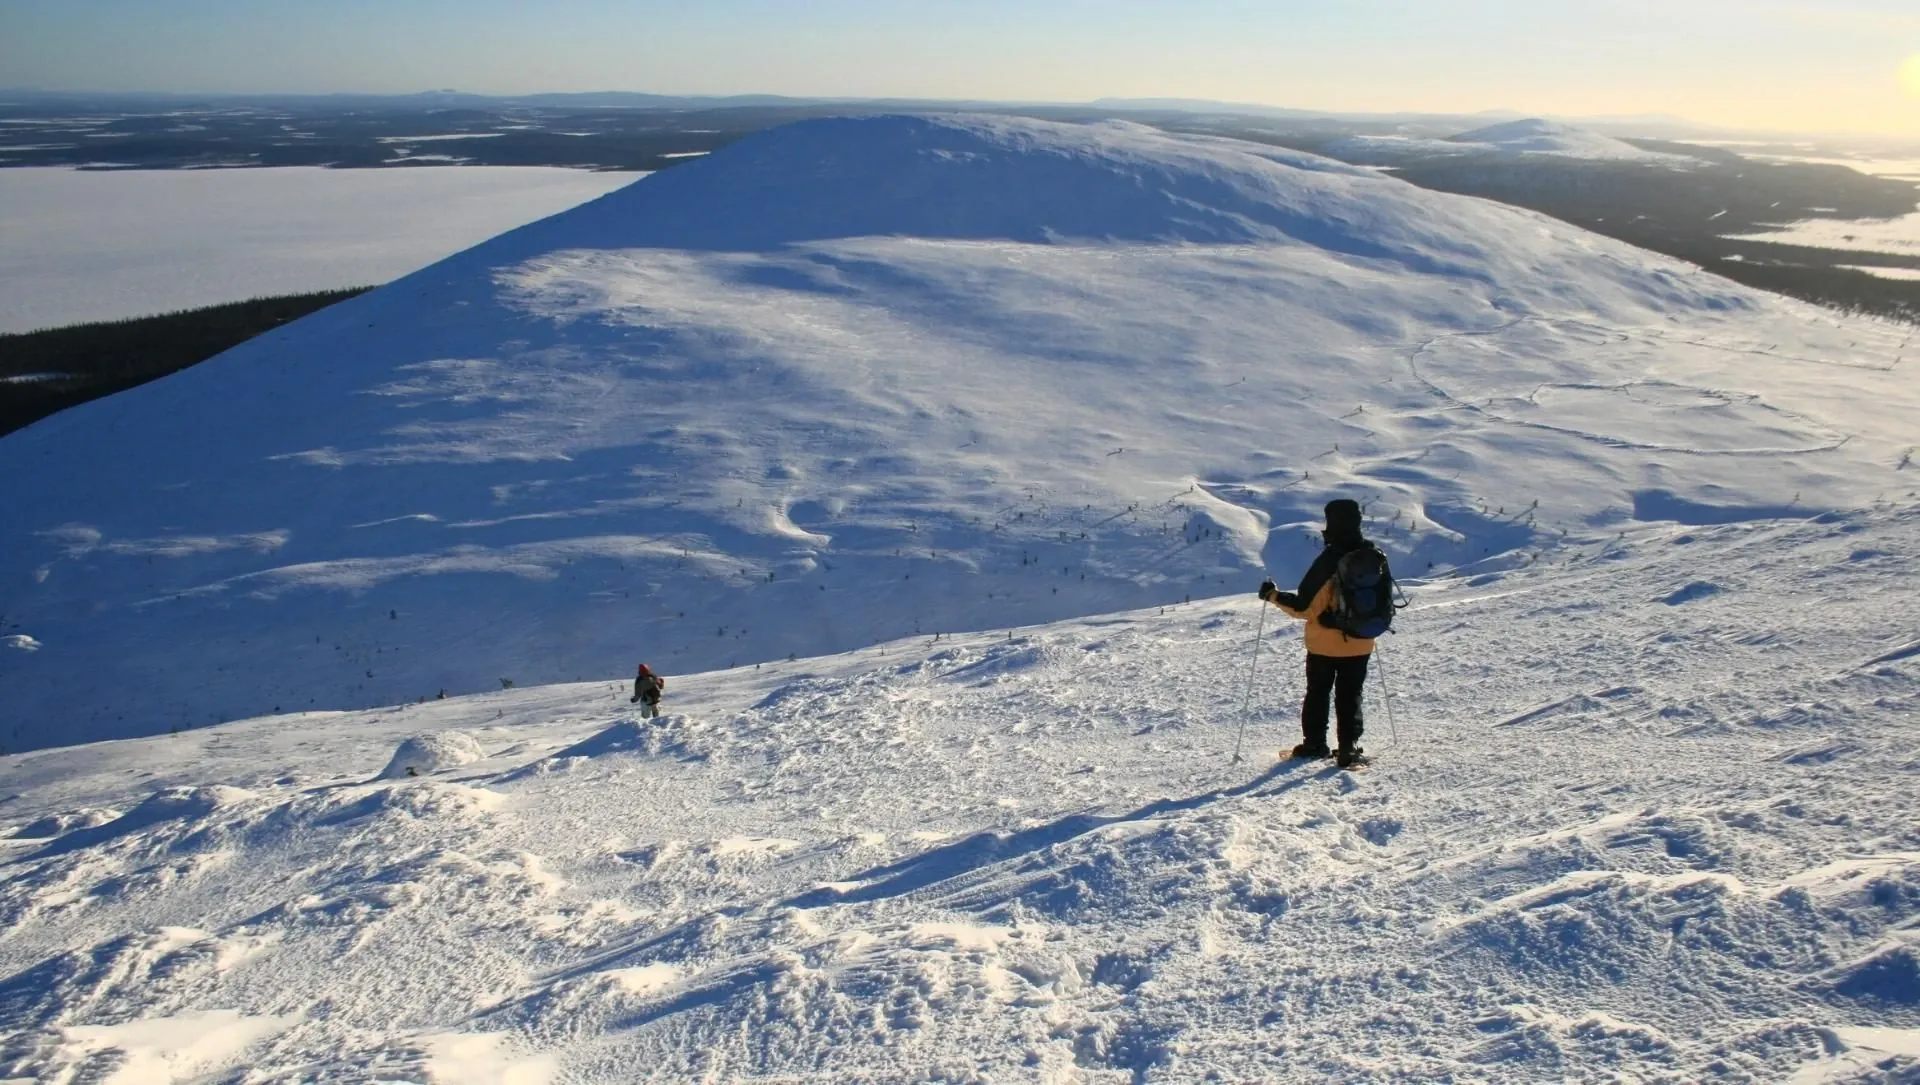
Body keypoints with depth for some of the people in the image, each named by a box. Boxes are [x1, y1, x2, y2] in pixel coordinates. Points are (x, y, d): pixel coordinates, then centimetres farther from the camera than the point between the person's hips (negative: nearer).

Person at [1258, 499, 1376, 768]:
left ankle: (1314, 744, 22)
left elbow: (1302, 605, -19)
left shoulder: (1329, 560, -23)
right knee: (1350, 696, 13)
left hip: (1324, 643, -4)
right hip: (1360, 644, 4)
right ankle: (1349, 748, 8)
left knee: (1317, 694, 14)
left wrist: (1273, 595, -7)